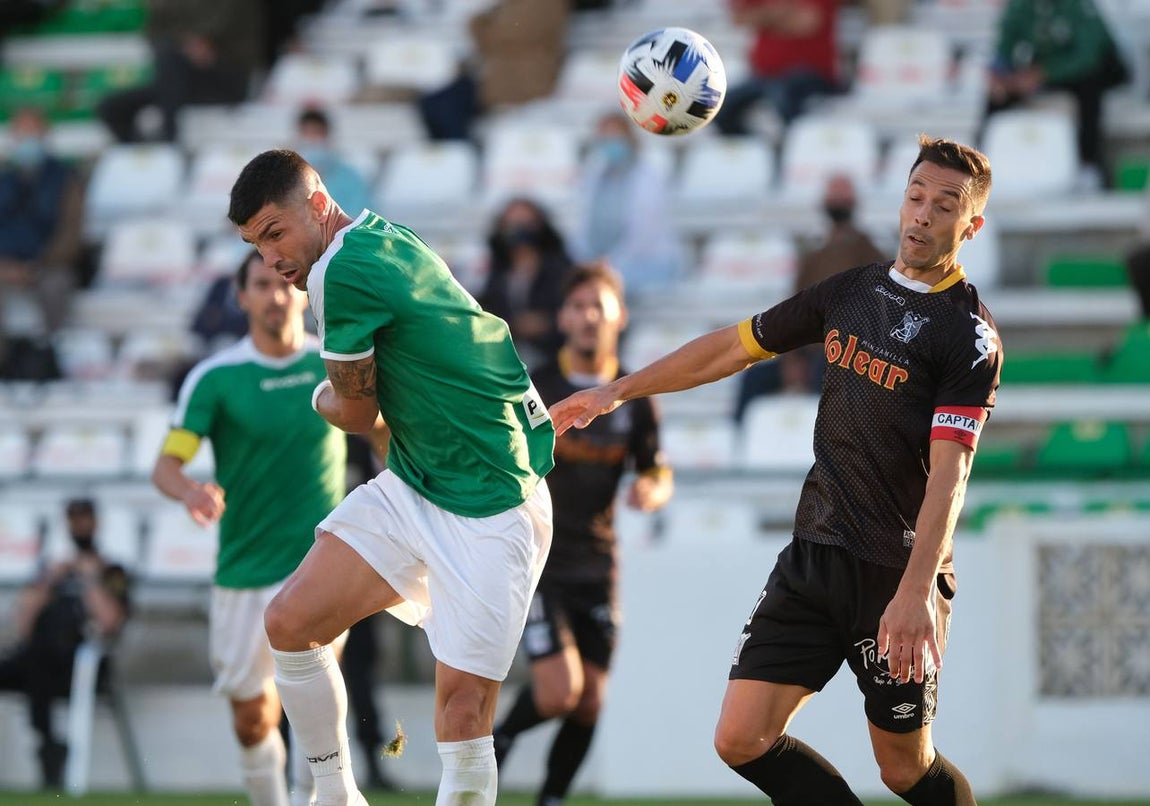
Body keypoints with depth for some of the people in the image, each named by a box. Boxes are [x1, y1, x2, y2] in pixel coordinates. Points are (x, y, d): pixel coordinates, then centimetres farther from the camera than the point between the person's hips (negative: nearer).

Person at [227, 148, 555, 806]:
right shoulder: (383, 235, 8)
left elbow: (355, 412, -5)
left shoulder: (339, 270, -18)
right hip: (411, 488, 10)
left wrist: (323, 398, 15)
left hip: (492, 511, -10)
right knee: (290, 624, 1)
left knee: (463, 710, -12)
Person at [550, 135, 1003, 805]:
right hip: (813, 555, 6)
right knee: (741, 740, -3)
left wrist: (916, 592, -30)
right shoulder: (852, 290, 9)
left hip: (898, 574, -6)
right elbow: (734, 347, 19)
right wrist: (617, 391, 19)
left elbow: (949, 473, -20)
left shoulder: (970, 335, -11)